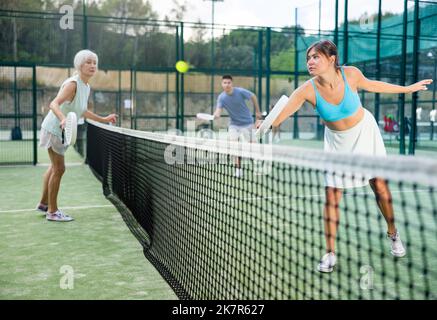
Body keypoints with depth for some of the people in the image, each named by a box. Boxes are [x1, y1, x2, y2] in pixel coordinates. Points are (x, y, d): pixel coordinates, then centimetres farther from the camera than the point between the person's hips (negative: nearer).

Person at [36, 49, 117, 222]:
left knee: (54, 167, 20)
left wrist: (103, 119, 21)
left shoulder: (86, 87, 3)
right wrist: (63, 119, -56)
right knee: (59, 169, -5)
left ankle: (43, 204, 37)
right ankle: (52, 211, 8)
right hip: (54, 128, -10)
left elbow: (82, 111, 17)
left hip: (62, 130, 10)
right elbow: (54, 104, -37)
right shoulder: (72, 84, -24)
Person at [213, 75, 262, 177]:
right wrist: (215, 115, -47)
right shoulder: (221, 97, -12)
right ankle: (238, 169, -4)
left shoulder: (240, 91, -18)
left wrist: (257, 111, 3)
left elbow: (253, 96, -1)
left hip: (247, 123, -1)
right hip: (234, 124, 2)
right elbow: (218, 111, -22)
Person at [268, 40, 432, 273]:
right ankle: (330, 254, 6)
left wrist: (408, 88, 9)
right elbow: (277, 117, -33)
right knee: (331, 196, -5)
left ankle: (393, 234, 29)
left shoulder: (351, 74, -22)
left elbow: (371, 85, 0)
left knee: (379, 186, 3)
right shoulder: (307, 90, -26)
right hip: (337, 140, 0)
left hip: (365, 132, 0)